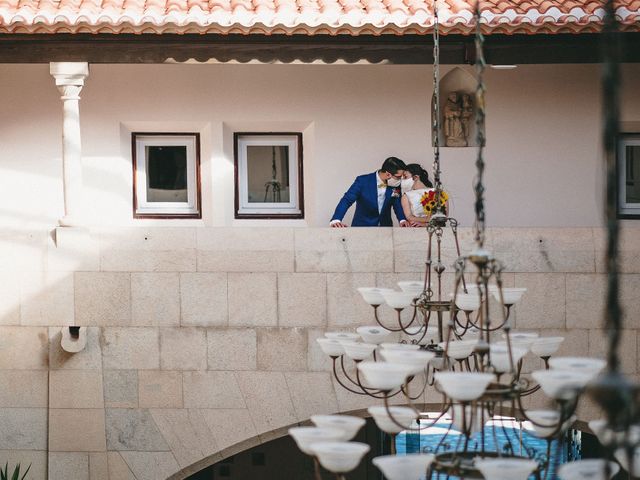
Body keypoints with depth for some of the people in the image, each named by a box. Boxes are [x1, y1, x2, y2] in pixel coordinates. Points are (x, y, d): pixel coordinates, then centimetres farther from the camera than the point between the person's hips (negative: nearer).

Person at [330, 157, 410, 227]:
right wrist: (336, 220, -31)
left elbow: (398, 204, 9)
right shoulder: (363, 181, -12)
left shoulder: (395, 185, -2)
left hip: (385, 227, 3)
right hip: (362, 227, -3)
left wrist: (402, 220, -13)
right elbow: (347, 200, -16)